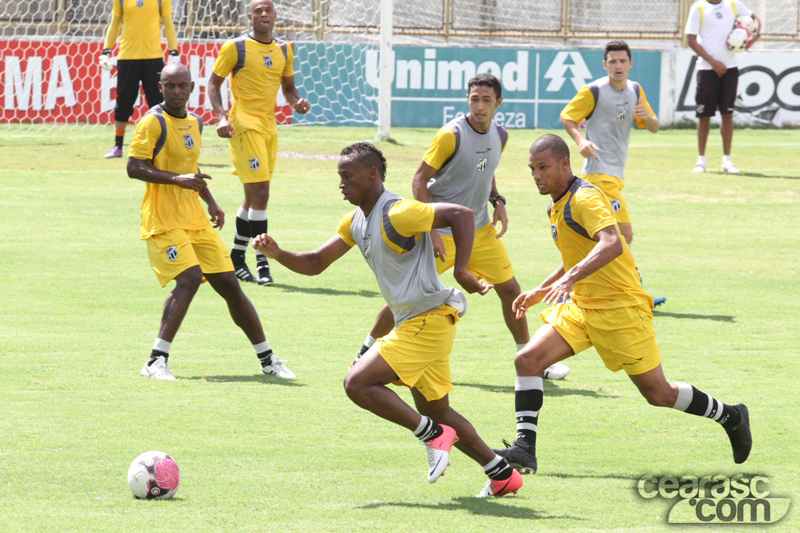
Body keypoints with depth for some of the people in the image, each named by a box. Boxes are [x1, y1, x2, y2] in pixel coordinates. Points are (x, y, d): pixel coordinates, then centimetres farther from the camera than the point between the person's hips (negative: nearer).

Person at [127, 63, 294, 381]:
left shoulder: (194, 123, 15)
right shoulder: (154, 122, -9)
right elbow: (134, 167, -16)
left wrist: (210, 202, 21)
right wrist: (178, 179, -25)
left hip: (195, 221, 7)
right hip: (163, 221, -7)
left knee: (229, 283, 7)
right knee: (190, 277, -26)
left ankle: (267, 359, 17)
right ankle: (156, 361, -24)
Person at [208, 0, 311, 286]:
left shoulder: (284, 50, 12)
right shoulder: (235, 48, -5)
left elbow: (288, 86, 22)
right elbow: (214, 83, -2)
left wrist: (297, 101, -1)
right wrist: (221, 116, -16)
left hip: (269, 127, 7)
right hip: (244, 125, -7)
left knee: (254, 196, 12)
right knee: (260, 193, -15)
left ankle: (236, 258, 23)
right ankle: (261, 262, -13)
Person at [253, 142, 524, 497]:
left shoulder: (396, 214, -17)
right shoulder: (355, 222, 12)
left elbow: (461, 214, -21)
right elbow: (315, 263, 15)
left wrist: (460, 271, -26)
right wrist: (278, 254, -3)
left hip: (427, 319, -10)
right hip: (413, 323, 10)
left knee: (358, 383, -16)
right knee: (434, 410, 17)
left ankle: (433, 435, -10)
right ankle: (503, 474, 22)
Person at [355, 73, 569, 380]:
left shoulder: (500, 136, 2)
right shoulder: (451, 135, -19)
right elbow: (420, 180, -15)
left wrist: (497, 202, 2)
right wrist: (431, 231, -20)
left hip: (480, 229, 6)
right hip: (443, 233, -6)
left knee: (510, 290, 5)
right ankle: (366, 353, 12)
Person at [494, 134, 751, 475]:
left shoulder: (584, 198, -18)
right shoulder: (557, 206, 12)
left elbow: (612, 243, -36)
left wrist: (570, 278, -47)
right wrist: (540, 292, 23)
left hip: (620, 307, -8)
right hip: (580, 306, 8)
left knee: (659, 393, 2)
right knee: (527, 359, -13)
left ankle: (730, 417, 24)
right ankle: (525, 447, -16)